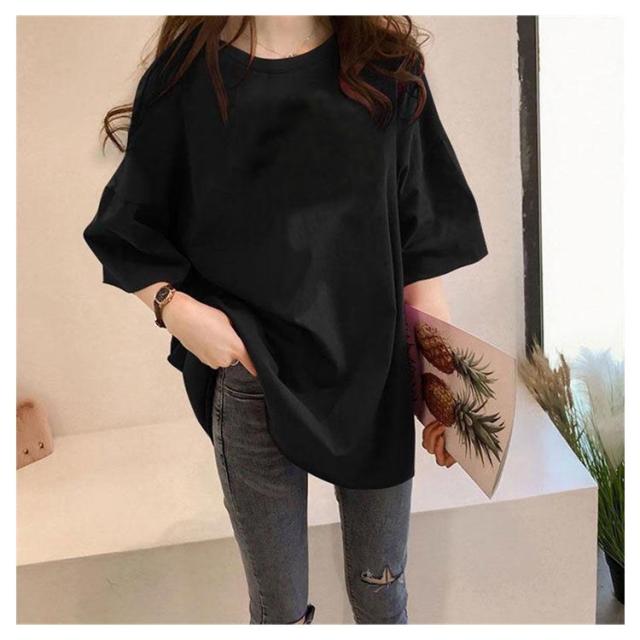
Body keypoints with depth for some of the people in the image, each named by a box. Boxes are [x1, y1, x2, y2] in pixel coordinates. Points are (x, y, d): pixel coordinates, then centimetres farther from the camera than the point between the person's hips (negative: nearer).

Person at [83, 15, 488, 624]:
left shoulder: (388, 68, -1)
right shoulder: (187, 75, -5)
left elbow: (423, 242, 0)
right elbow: (126, 232, 2)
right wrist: (174, 307, -16)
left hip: (375, 375, 2)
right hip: (253, 380, -1)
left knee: (380, 586, 20)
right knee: (280, 606, 15)